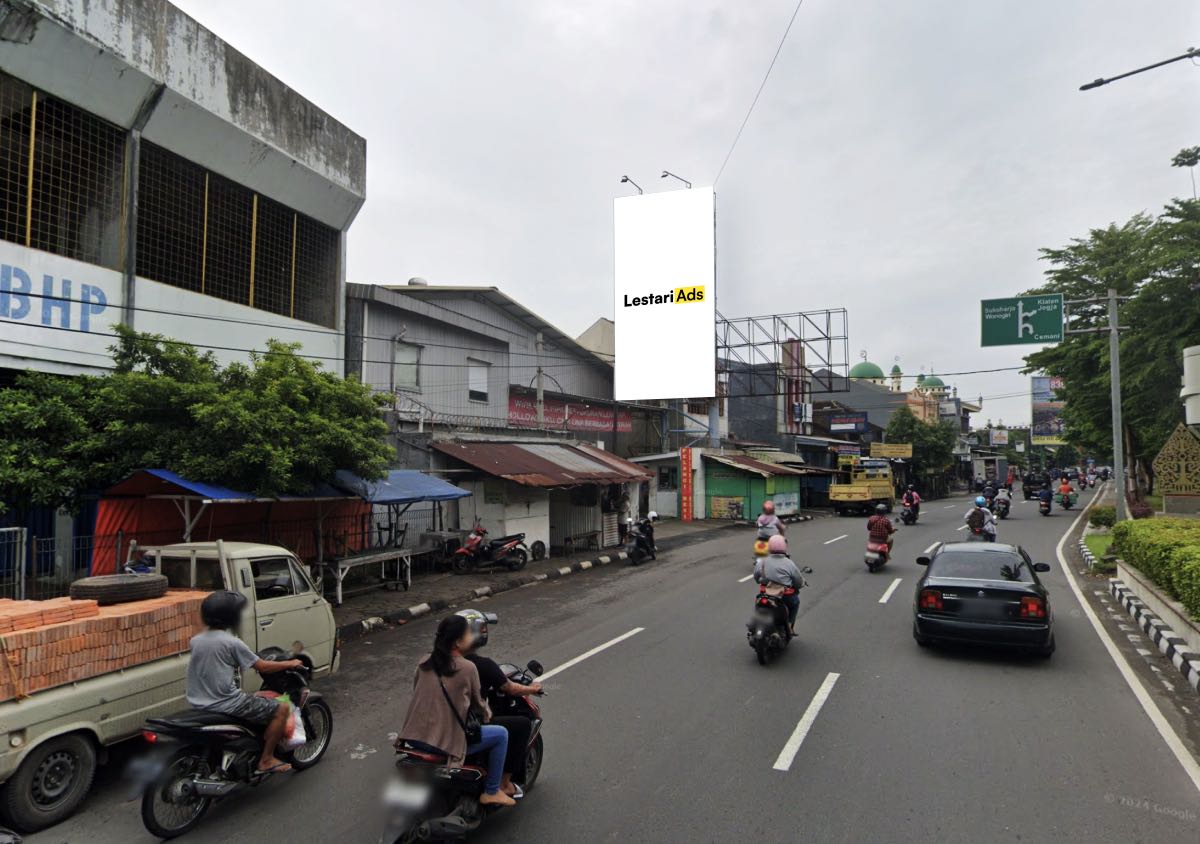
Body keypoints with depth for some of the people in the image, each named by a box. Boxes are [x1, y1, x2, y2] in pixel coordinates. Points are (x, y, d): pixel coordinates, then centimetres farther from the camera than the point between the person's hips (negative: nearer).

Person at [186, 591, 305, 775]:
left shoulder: (195, 640, 4)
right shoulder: (231, 642, -17)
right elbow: (263, 667, -12)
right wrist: (290, 663, 3)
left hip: (198, 703, 8)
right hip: (224, 703, -8)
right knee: (281, 709, -1)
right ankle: (266, 759, 3)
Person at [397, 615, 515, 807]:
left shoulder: (425, 662, 3)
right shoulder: (467, 668, -12)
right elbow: (477, 703, 2)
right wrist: (487, 715, 24)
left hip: (414, 737, 7)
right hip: (444, 742, -7)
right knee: (501, 734, 8)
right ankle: (491, 792, 16)